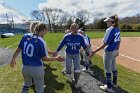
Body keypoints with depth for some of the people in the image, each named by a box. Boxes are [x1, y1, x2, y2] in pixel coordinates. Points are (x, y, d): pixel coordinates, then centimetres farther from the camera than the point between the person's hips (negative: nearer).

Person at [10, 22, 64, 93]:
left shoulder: (25, 37, -6)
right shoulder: (42, 42, -19)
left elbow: (18, 50, 3)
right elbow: (44, 58, -12)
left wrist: (13, 59, 20)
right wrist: (56, 58, -1)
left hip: (25, 67, 5)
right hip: (37, 68, -5)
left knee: (26, 84, 31)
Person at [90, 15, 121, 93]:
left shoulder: (109, 30, -21)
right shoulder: (117, 29, 5)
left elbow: (105, 44, -25)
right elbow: (119, 41, 12)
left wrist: (95, 51, -24)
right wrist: (117, 50, 24)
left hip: (109, 52, -9)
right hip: (115, 51, 9)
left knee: (108, 69, 5)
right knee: (113, 67, 23)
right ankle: (114, 83, 40)